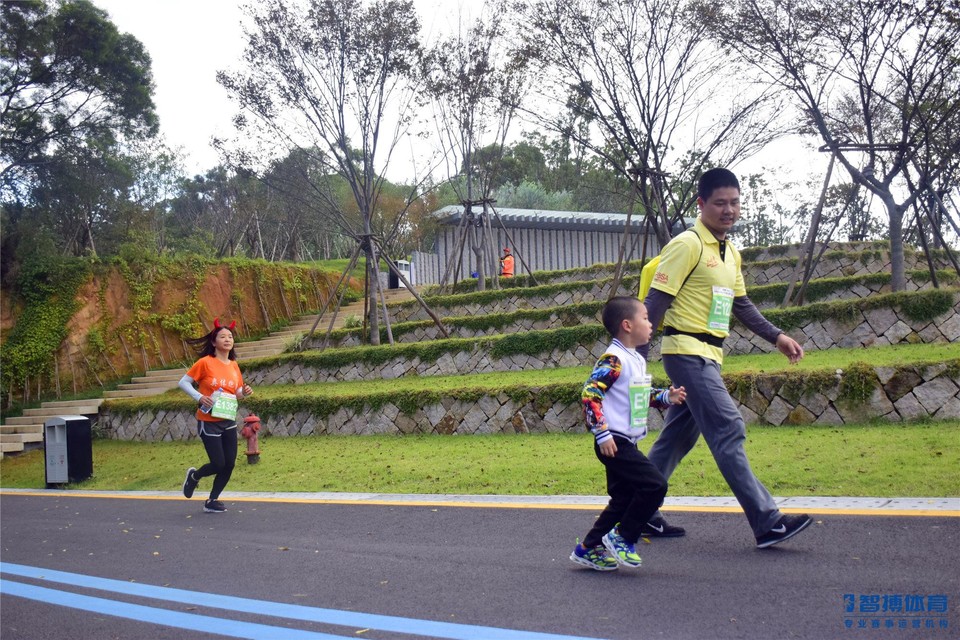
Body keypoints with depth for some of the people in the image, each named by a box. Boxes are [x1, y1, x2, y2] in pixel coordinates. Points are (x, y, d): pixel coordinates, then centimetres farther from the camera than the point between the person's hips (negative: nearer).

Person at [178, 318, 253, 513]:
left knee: (229, 464, 3)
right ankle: (194, 476, 26)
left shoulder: (234, 365, 5)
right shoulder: (205, 362, -11)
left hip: (229, 422, 6)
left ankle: (212, 500, 21)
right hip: (209, 422, -6)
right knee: (218, 464, -7)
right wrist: (199, 397, -21)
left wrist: (245, 392, -7)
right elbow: (183, 382, -6)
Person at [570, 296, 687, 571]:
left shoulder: (637, 360, 15)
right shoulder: (613, 359, -15)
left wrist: (666, 397, 10)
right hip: (614, 443, -10)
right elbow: (590, 394, -20)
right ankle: (622, 538, -1)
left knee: (624, 500, 13)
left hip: (626, 444, 10)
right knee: (655, 485, -14)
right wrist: (602, 434, -23)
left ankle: (589, 549, 21)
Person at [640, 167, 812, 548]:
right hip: (687, 351, -9)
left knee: (678, 438, 12)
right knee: (728, 430, -12)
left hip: (708, 356, 9)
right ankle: (767, 523, -10)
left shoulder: (731, 253, 16)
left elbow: (740, 304, 25)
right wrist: (638, 356, -18)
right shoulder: (687, 245, -11)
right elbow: (656, 301, -15)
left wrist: (777, 337, 18)